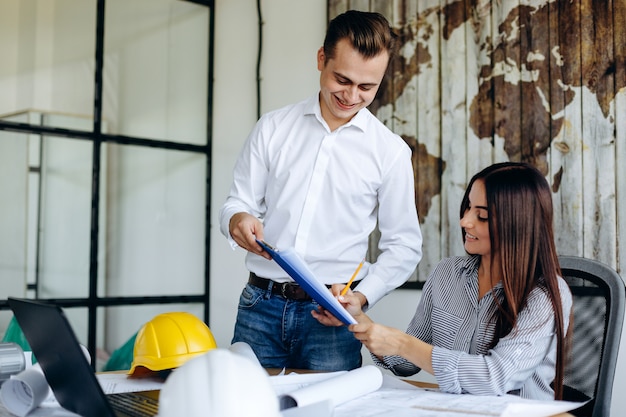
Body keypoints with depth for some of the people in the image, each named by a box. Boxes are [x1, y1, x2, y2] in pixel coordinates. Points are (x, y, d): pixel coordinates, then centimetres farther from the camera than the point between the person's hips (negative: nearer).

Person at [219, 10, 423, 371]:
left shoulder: (391, 151, 1)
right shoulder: (273, 127, 5)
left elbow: (404, 245, 4)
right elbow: (239, 202, 8)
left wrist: (362, 297, -11)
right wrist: (237, 220, -16)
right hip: (261, 305, 2)